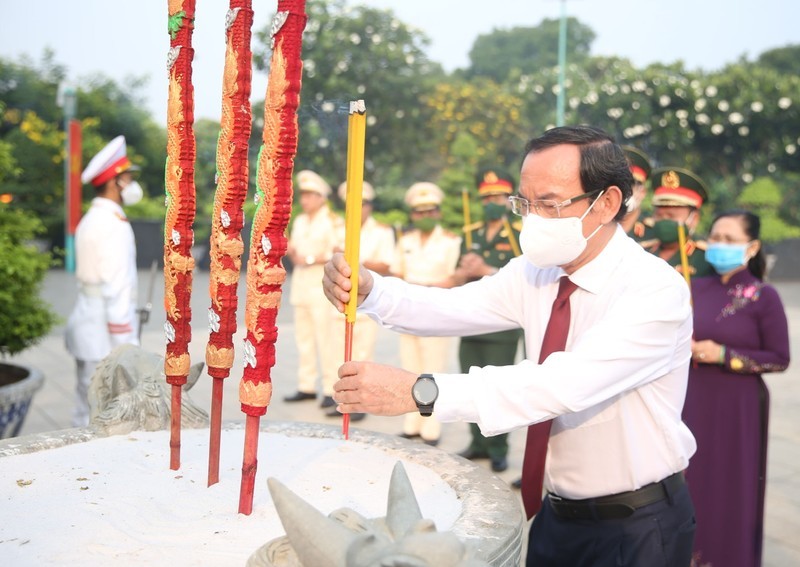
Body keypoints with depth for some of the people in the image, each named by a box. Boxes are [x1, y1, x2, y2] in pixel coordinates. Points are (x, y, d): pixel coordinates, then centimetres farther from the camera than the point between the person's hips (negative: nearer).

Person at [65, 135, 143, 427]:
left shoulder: (90, 220, 16)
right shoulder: (114, 224, -15)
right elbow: (117, 289, -20)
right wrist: (126, 347, -19)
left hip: (88, 319, 10)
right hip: (105, 329, -10)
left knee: (87, 411, 15)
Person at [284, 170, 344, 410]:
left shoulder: (333, 221, -7)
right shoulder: (299, 221, 17)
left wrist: (310, 259, -14)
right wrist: (290, 252, 0)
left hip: (324, 286, -8)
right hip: (301, 284, 8)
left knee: (326, 339, -8)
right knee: (304, 337, 9)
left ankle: (332, 390, -3)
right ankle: (307, 387, 16)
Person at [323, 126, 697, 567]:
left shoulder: (657, 290, -23)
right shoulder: (537, 272, -1)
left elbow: (566, 383, -36)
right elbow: (453, 307, -11)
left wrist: (422, 391, -42)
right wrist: (367, 290, -30)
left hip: (638, 529, -5)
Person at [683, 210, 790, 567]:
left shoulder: (764, 297, -8)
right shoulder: (696, 288, 4)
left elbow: (780, 359, -9)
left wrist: (724, 355, -17)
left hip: (737, 409, -4)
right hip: (693, 403, 4)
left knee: (732, 490, 5)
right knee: (690, 484, 10)